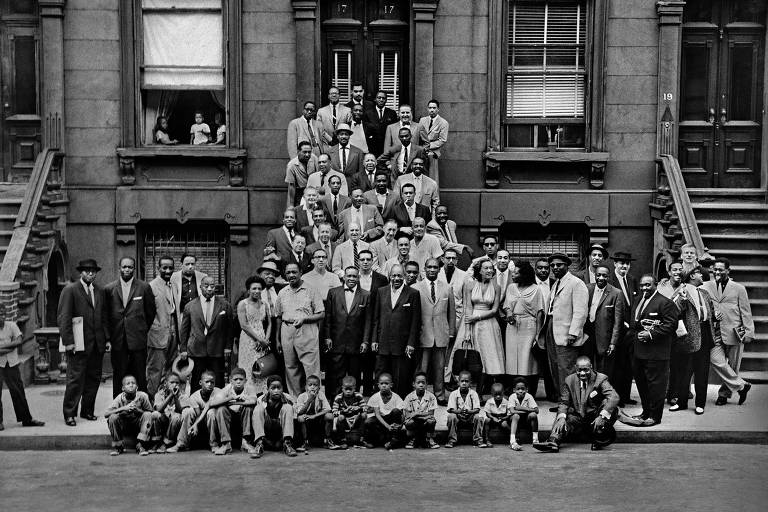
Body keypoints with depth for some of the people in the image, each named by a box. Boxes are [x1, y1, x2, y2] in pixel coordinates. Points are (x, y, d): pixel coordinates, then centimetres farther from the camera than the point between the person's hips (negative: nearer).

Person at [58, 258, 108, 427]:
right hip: (79, 344, -6)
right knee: (76, 379, -4)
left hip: (97, 344, 6)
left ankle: (87, 411, 21)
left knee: (94, 378, 9)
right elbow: (63, 318, -9)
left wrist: (107, 338, 10)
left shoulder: (100, 291, 14)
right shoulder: (70, 290, -4)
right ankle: (69, 414, 6)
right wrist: (68, 341, -15)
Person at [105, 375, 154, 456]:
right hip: (124, 427, 0)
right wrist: (124, 408, -34)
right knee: (113, 417, -26)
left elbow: (150, 413, -9)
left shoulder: (142, 396, -15)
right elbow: (106, 414, -23)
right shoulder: (120, 398, -15)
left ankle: (141, 446, -20)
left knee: (147, 415, -26)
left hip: (138, 426, 0)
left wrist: (137, 410, -28)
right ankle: (117, 446, -7)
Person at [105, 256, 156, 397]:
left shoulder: (144, 288, 3)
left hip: (138, 340, -1)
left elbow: (151, 312, 9)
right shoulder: (109, 289, 7)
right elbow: (106, 314, 12)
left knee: (140, 378, 1)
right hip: (117, 341, 1)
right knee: (118, 378, 5)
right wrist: (109, 336, 9)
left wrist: (143, 330, 8)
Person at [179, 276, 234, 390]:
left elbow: (229, 328, 9)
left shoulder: (225, 306, 5)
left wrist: (228, 347, 4)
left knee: (218, 384, 1)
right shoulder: (190, 306, 5)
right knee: (196, 385, 2)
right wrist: (183, 349, 7)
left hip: (217, 352, 0)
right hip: (196, 352, 0)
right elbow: (184, 330, 10)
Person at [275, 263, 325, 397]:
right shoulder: (282, 293, 13)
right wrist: (278, 339, 14)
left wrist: (304, 319, -16)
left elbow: (321, 314, -1)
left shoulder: (310, 291, 1)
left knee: (312, 368, -9)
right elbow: (279, 317, 18)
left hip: (307, 332, -4)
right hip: (287, 331, 4)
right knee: (290, 368, 8)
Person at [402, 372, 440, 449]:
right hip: (415, 423, 0)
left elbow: (431, 414, -8)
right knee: (409, 422, -31)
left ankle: (430, 440, -3)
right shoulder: (409, 397, -2)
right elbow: (407, 415, -7)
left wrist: (417, 414, -20)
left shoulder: (430, 396, -3)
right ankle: (412, 440, -1)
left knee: (431, 421, -30)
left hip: (425, 423, 0)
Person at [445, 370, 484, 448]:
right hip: (458, 417, 0)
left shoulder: (473, 394, -2)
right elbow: (451, 409, -11)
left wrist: (469, 411, -31)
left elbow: (477, 409, -9)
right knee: (451, 417, -30)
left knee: (479, 418, -27)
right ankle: (452, 440, -19)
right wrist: (459, 411, -32)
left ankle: (478, 440, -14)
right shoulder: (453, 394, -4)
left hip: (470, 416, 0)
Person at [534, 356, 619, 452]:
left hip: (595, 418, -2)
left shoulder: (600, 379, -6)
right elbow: (564, 403, 4)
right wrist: (561, 417, -20)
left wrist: (602, 416, -35)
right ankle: (553, 442, -50)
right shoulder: (569, 380, 4)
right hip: (577, 418, 3)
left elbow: (614, 397, -20)